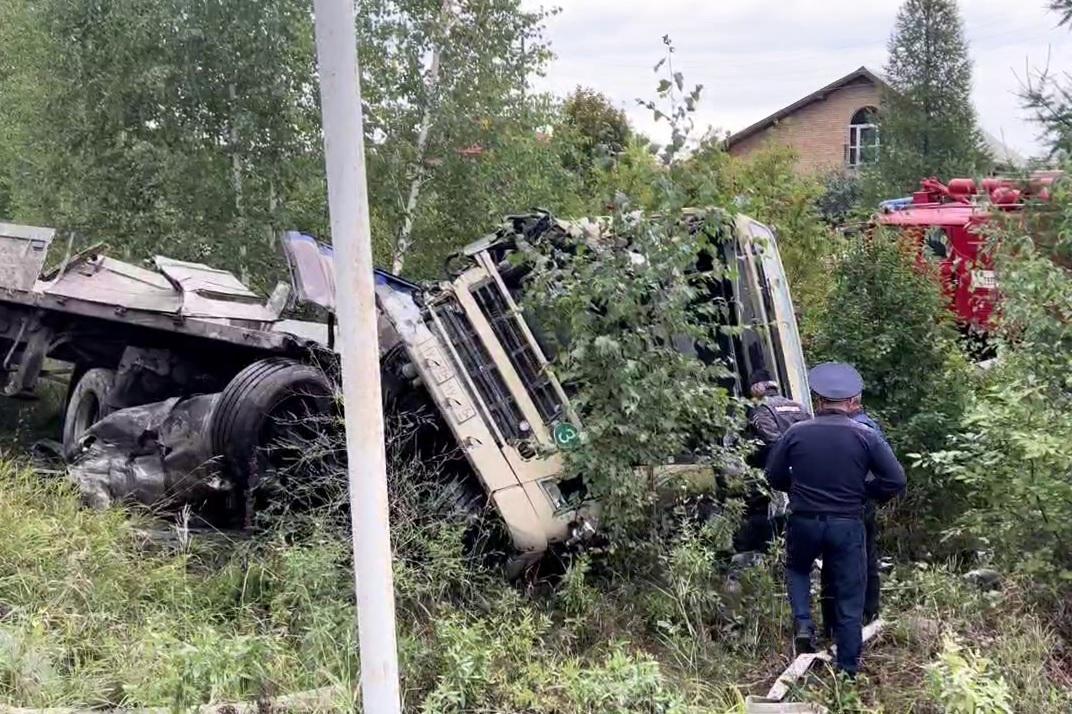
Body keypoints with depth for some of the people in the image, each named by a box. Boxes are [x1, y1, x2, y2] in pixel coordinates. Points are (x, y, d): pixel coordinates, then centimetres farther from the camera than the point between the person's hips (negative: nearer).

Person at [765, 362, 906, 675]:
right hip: (847, 525, -1)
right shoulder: (865, 436, -7)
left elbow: (774, 475, 3)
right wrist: (866, 493, 9)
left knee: (797, 569, 30)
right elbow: (896, 480, -8)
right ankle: (848, 670, 16)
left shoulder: (796, 433, -5)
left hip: (804, 521, 1)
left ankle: (803, 624, 8)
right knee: (850, 599, 10)